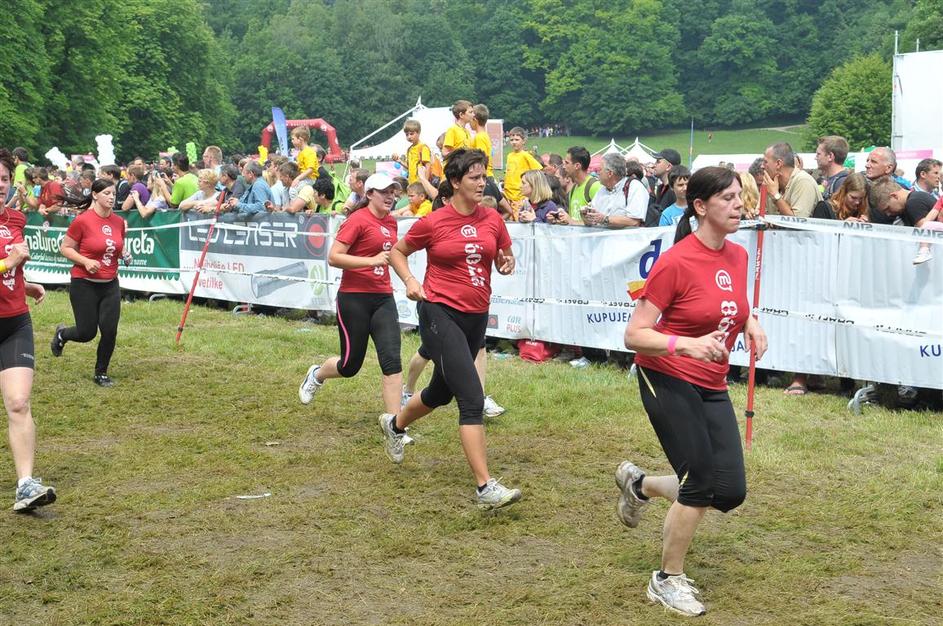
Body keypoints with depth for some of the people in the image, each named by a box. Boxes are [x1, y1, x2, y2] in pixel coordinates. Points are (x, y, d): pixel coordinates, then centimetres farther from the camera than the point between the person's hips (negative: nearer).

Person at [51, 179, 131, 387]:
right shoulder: (82, 220, -13)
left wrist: (125, 255, -2)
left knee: (110, 331, -3)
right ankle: (62, 334, 37)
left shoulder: (119, 222, 3)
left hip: (110, 285, 5)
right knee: (87, 333, 2)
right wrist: (85, 261, -20)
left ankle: (101, 373, 17)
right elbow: (65, 248, -6)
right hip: (84, 285, -4)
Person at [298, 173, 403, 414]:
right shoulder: (358, 219, -11)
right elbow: (333, 257, -17)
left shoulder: (390, 221, 10)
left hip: (383, 298, 6)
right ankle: (317, 375, 40)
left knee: (392, 359, -9)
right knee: (351, 365, 6)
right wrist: (371, 261, -23)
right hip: (354, 298, -6)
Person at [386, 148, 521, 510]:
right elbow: (397, 252, 7)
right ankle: (485, 488, -16)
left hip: (477, 316, 6)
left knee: (442, 392, 23)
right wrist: (410, 281, -9)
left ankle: (394, 424, 54)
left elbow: (504, 257, 18)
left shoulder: (492, 220, 3)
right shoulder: (433, 223, -8)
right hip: (440, 314, -6)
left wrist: (507, 263, -5)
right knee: (472, 399, -16)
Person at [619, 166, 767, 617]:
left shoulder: (738, 257, 4)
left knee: (730, 492, 1)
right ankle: (668, 581, 15)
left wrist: (749, 322, 3)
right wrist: (687, 344, -30)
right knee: (701, 483, -8)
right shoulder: (675, 262, -17)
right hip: (667, 379, -7)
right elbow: (635, 335, -16)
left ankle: (639, 484, 28)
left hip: (712, 386, 7)